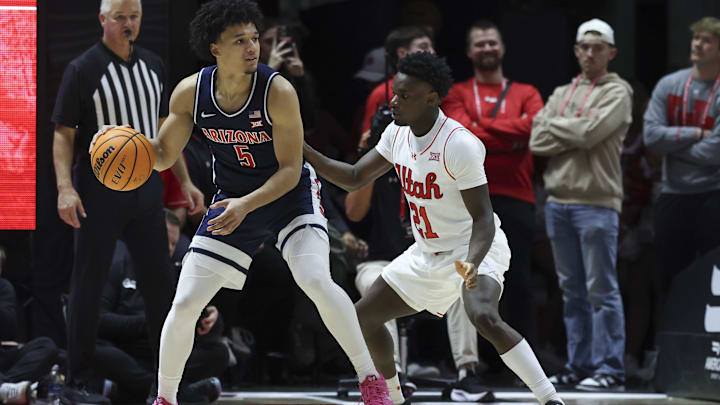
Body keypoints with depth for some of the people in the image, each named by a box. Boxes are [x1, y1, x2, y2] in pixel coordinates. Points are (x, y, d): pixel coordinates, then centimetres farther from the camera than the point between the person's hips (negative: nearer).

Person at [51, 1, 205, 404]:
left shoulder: (153, 65, 9)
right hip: (99, 193, -5)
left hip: (147, 189, 5)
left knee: (159, 280, 9)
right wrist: (65, 188, -21)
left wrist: (185, 181, 13)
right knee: (89, 286, -2)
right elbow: (63, 134, -9)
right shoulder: (82, 70, -8)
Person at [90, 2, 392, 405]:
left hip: (290, 194, -3)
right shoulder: (190, 92, -14)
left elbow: (290, 170, -21)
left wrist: (246, 205, -35)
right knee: (184, 304, -3)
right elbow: (164, 155, -1)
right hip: (232, 199, 4)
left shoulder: (278, 92, -25)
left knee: (315, 280, -28)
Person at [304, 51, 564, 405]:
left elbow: (483, 219, -25)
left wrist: (472, 263, -43)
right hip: (428, 253, 9)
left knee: (484, 316, -36)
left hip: (475, 247, -9)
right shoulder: (397, 134, -1)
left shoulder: (460, 144, -25)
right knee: (364, 316, 9)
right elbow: (354, 179, 10)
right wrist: (302, 150, -3)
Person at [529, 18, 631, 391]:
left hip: (596, 202, -6)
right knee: (573, 291, 10)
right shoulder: (561, 94, 18)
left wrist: (555, 124, 1)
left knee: (601, 290, -7)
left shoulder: (617, 92, 0)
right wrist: (576, 133, -6)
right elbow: (537, 141, 6)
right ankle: (579, 366, 15)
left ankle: (610, 368, -6)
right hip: (558, 201, 6)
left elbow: (591, 132, -15)